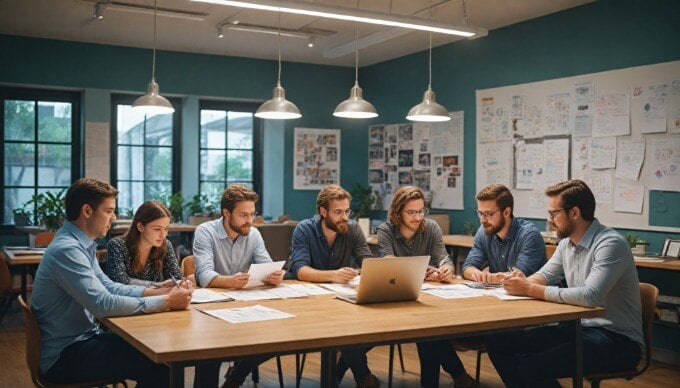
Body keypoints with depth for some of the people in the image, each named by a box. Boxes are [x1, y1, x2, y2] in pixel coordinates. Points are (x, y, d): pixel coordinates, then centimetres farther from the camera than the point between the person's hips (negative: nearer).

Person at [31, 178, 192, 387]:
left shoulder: (81, 245, 9)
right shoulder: (66, 250, -22)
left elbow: (109, 287, 10)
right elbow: (103, 305, -28)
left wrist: (162, 292, -2)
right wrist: (166, 302, -22)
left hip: (81, 338, 10)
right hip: (63, 356, -10)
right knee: (158, 366, -18)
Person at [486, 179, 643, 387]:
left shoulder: (611, 244, -18)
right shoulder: (567, 243, 9)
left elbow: (589, 296, -29)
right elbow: (545, 275, 18)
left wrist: (530, 289, -22)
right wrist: (524, 282, -6)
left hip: (618, 340, -8)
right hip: (580, 329, 8)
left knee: (532, 367, -28)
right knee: (498, 343, -5)